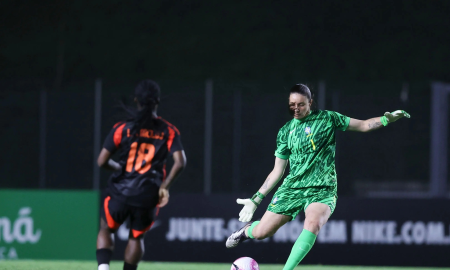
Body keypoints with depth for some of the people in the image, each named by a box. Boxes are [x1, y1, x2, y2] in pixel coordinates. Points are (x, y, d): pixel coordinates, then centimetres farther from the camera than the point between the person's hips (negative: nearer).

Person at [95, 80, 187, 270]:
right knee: (136, 237, 23)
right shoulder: (168, 131, 0)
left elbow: (102, 161, -4)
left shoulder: (122, 128, -3)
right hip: (149, 197, 1)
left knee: (106, 230, 20)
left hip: (121, 192, -1)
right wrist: (164, 186, 0)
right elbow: (180, 163, -10)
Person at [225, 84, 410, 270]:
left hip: (322, 190, -3)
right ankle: (247, 230, 38)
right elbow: (277, 171, 15)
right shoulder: (285, 132, 10)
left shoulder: (327, 119, 3)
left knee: (313, 223, -34)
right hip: (292, 188, 3)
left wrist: (387, 119, -13)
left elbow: (362, 125, 5)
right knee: (261, 232, 0)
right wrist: (256, 199, 12)